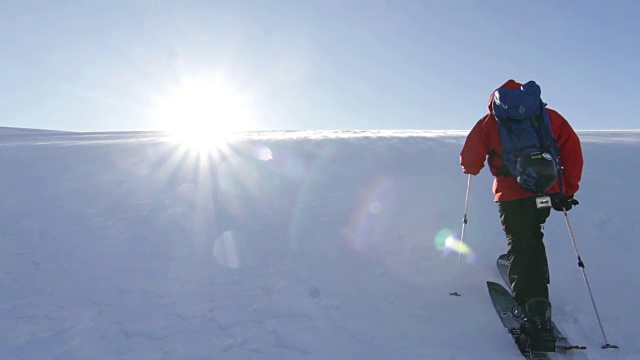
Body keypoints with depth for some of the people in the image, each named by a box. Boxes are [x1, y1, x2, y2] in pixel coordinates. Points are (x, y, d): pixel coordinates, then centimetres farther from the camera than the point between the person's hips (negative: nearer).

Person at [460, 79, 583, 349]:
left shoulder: (490, 122, 6)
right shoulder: (549, 116, 13)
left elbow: (469, 162, 3)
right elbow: (573, 151, 7)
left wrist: (471, 169, 27)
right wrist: (568, 190, 12)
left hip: (513, 195, -4)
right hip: (548, 192, 4)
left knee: (522, 250, 0)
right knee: (531, 238, 27)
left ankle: (536, 315, -11)